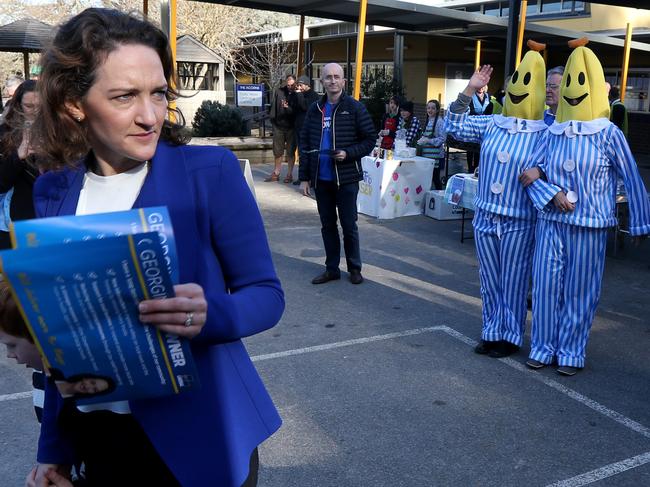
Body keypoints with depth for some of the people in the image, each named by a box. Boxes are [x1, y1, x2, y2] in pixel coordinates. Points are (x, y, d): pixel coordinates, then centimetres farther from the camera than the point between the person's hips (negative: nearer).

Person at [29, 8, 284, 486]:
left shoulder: (211, 171, -14)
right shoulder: (51, 194, -1)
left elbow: (266, 294, -10)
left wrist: (210, 315, -31)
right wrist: (55, 446, 9)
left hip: (197, 439, -3)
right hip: (96, 439, 4)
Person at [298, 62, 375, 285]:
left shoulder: (355, 108, -4)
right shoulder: (315, 110, 7)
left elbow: (369, 139, -3)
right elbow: (305, 143, 9)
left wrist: (348, 153, -18)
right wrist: (304, 177, 5)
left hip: (346, 177, -4)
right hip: (321, 179, 4)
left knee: (349, 225, 4)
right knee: (327, 225, 12)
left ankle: (354, 268, 20)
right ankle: (331, 268, 23)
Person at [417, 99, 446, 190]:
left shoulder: (440, 122, -11)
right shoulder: (428, 121, 14)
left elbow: (442, 138, -16)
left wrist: (428, 140, -21)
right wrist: (422, 140, 6)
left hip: (435, 155, -7)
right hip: (426, 154, 7)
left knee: (435, 177, -3)